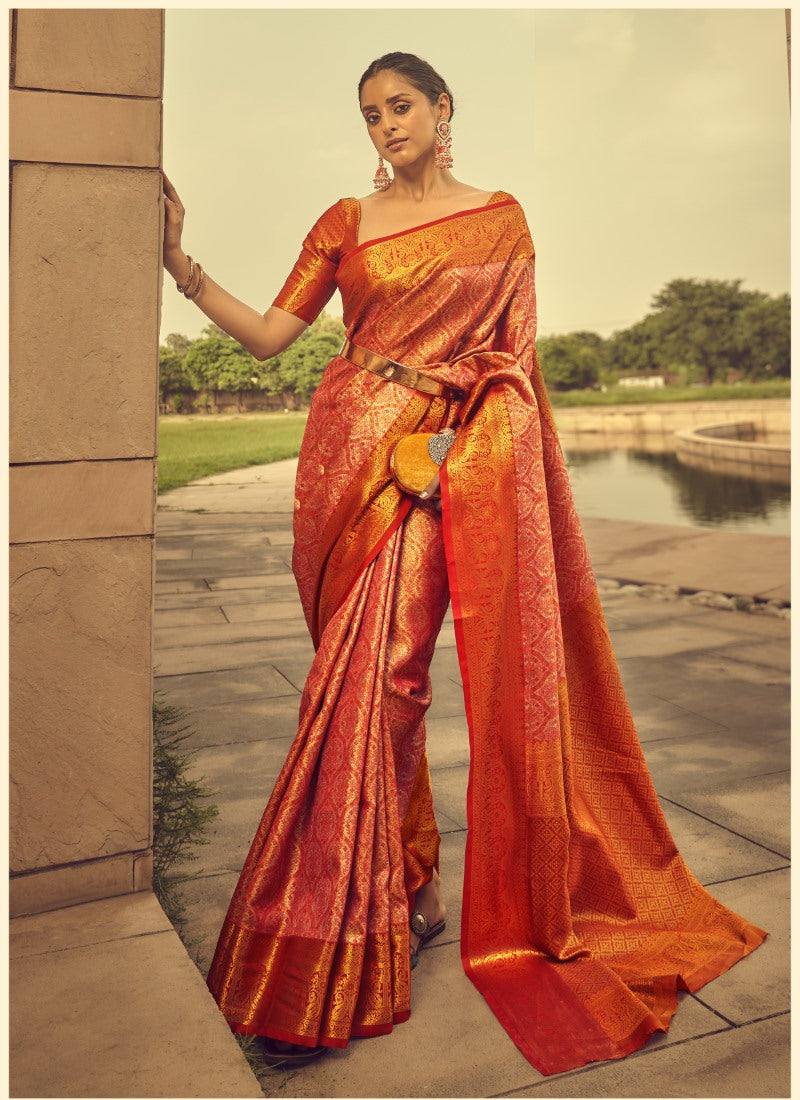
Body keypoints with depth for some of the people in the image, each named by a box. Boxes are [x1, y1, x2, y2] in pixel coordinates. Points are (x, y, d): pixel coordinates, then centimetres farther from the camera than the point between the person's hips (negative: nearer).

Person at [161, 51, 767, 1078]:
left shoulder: (501, 218, 13)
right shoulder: (345, 221, 15)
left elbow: (511, 357, 8)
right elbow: (270, 335, 8)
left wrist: (460, 441, -7)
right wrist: (181, 264, -4)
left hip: (444, 455, -3)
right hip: (348, 453, 3)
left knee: (374, 673, -13)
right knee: (371, 676, 2)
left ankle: (326, 961, -4)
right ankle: (410, 891, 19)